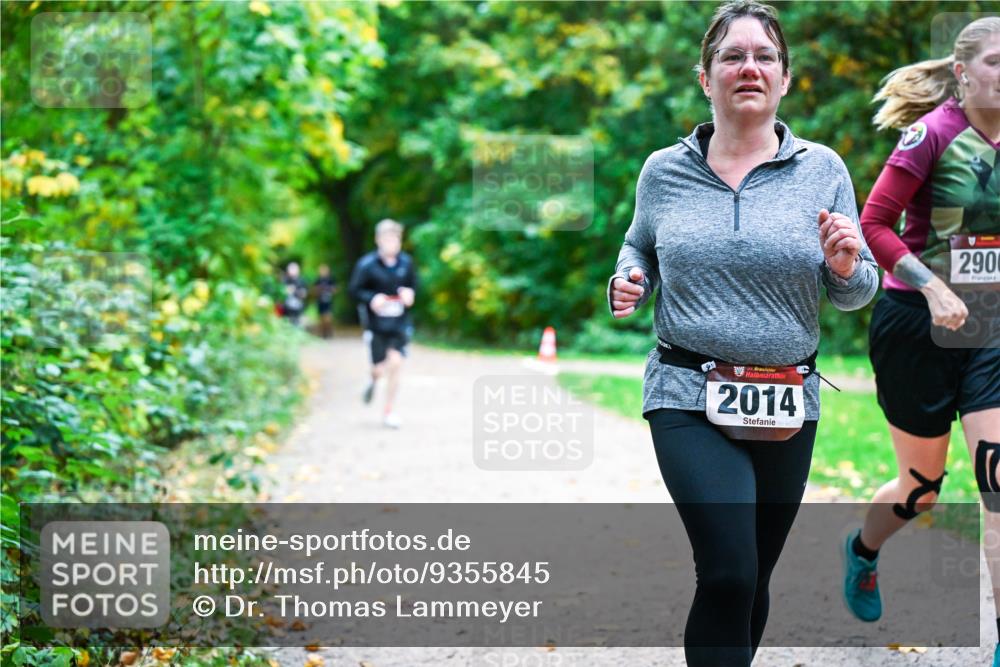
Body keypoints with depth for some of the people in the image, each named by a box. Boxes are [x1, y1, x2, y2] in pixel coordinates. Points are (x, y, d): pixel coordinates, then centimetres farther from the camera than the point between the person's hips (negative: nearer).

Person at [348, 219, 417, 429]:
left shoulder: (406, 262, 0)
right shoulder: (367, 264, -10)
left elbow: (413, 285, 14)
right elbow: (355, 291, -5)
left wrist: (410, 294, -8)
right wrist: (371, 298, -22)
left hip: (400, 323, 2)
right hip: (376, 323, -2)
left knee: (396, 363, -10)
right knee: (380, 368, 1)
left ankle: (389, 411, 5)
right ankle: (374, 379, 43)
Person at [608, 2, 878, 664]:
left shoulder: (822, 170, 1)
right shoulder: (664, 171, 3)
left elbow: (857, 294, 5)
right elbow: (640, 248, 21)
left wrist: (846, 266, -17)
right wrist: (629, 283, -1)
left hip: (788, 406, 2)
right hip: (689, 397, -2)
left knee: (753, 579, 13)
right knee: (729, 572, -19)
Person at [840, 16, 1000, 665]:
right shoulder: (932, 132, -12)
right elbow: (874, 225, -13)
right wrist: (933, 287, -21)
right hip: (917, 322, -4)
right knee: (923, 483, 8)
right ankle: (863, 550, 43)